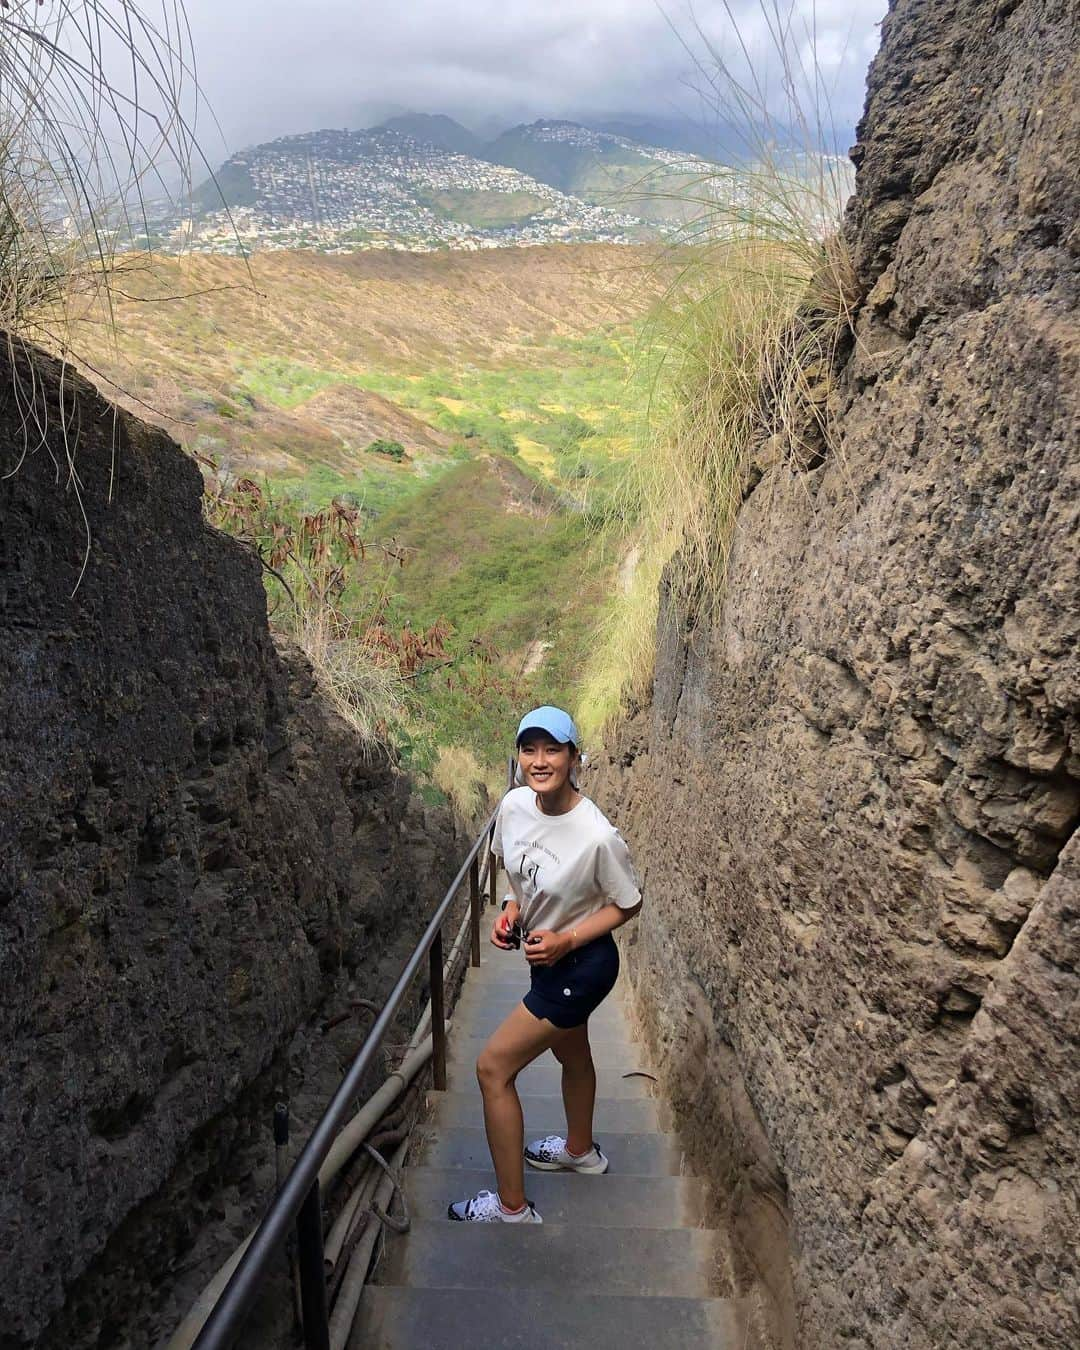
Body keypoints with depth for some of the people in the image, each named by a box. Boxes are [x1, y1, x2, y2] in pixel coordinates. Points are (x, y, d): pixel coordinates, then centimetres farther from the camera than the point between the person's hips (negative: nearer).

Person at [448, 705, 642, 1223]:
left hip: (581, 965, -7)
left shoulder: (598, 837, -32)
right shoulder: (513, 805, -13)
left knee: (493, 1067, -2)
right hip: (547, 954, 7)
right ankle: (580, 1150, 56)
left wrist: (566, 940, -24)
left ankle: (511, 1207, 15)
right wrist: (512, 909, -10)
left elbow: (628, 905, -15)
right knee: (571, 1054, 29)